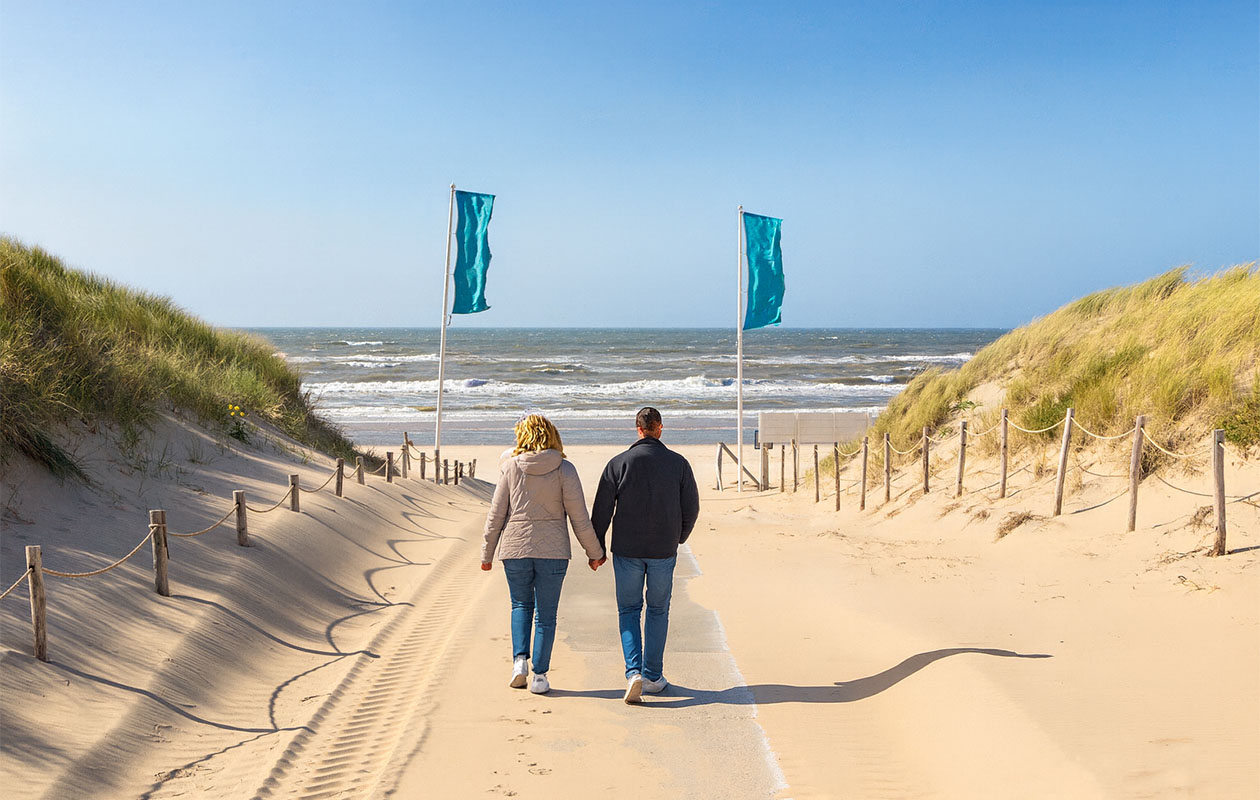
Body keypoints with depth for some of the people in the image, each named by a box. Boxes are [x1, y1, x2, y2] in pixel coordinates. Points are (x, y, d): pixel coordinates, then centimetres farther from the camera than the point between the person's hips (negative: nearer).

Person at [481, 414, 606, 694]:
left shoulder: (510, 467, -2)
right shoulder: (564, 470, -4)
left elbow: (496, 515, 0)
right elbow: (579, 517, -5)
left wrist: (487, 553, 10)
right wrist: (594, 552, 6)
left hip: (515, 547, 1)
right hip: (553, 550, -1)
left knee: (521, 605, 20)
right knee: (546, 614, 8)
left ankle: (520, 659, 4)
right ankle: (539, 676, 8)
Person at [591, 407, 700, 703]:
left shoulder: (618, 463, -5)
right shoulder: (678, 463, -1)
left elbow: (601, 511, -3)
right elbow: (692, 508, 4)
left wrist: (597, 548, 8)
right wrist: (679, 537, 21)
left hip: (627, 550, -1)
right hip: (664, 551, 1)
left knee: (629, 611, 10)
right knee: (658, 611, 14)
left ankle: (634, 671, -8)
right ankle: (653, 677, 17)